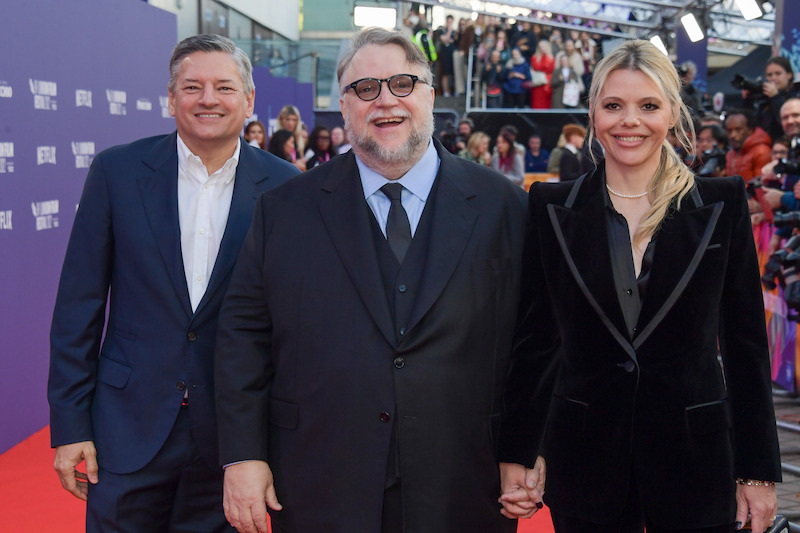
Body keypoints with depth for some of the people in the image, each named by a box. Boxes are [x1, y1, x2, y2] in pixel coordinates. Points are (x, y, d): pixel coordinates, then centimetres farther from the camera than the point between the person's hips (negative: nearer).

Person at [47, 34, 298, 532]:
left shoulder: (283, 187, -3)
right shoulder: (117, 171, -2)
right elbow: (79, 306, 0)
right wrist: (70, 424, -3)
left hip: (231, 435, 0)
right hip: (128, 429, 0)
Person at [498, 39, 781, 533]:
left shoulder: (724, 204, 0)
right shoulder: (551, 208, 1)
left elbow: (746, 342, 1)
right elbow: (535, 337, 5)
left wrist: (758, 471, -1)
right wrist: (517, 453, 2)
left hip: (695, 455, 0)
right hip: (584, 457, 1)